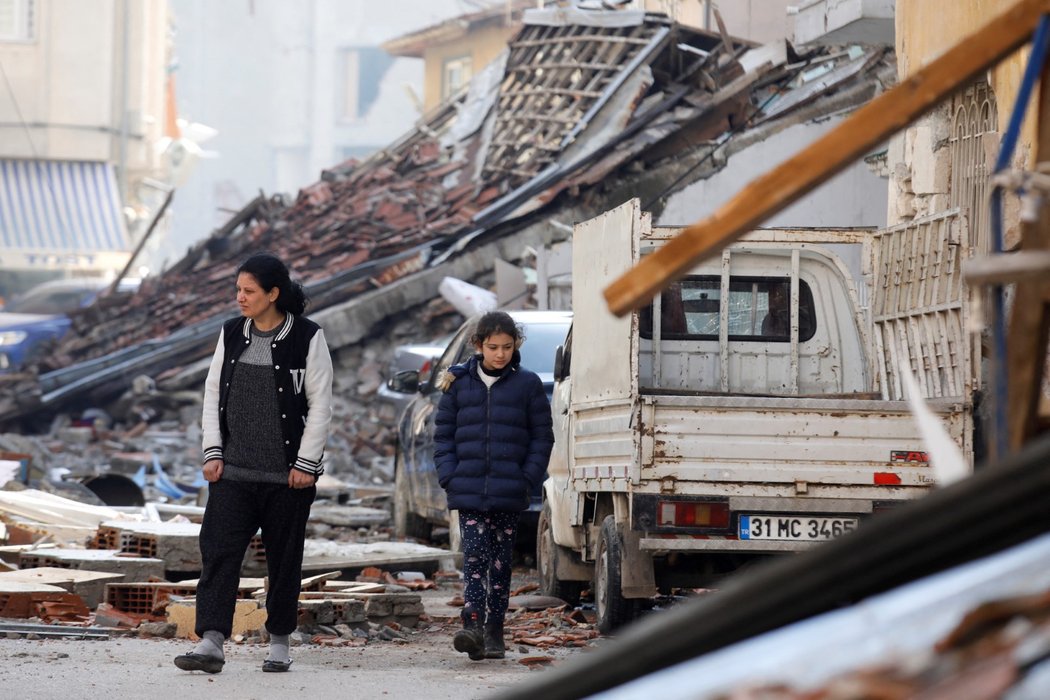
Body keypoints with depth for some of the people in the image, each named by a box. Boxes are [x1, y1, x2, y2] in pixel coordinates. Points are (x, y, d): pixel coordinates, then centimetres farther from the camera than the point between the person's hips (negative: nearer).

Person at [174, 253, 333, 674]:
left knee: (284, 560, 7)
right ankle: (211, 643, -17)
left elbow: (321, 404, -5)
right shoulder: (232, 334, 7)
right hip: (233, 470, 3)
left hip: (287, 473, -3)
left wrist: (305, 463, -9)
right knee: (219, 552, -10)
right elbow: (213, 393, 11)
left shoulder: (307, 338, -6)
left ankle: (279, 642, 21)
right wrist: (212, 451, 2)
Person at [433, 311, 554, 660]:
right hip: (469, 489, 0)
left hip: (509, 492, 0)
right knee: (475, 555, -11)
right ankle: (472, 624, -20)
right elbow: (443, 433, 10)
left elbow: (542, 436, 6)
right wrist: (449, 476, -2)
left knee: (501, 560, 6)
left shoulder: (528, 384, 3)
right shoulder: (459, 383, 6)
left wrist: (528, 478, -5)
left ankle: (494, 630, 12)